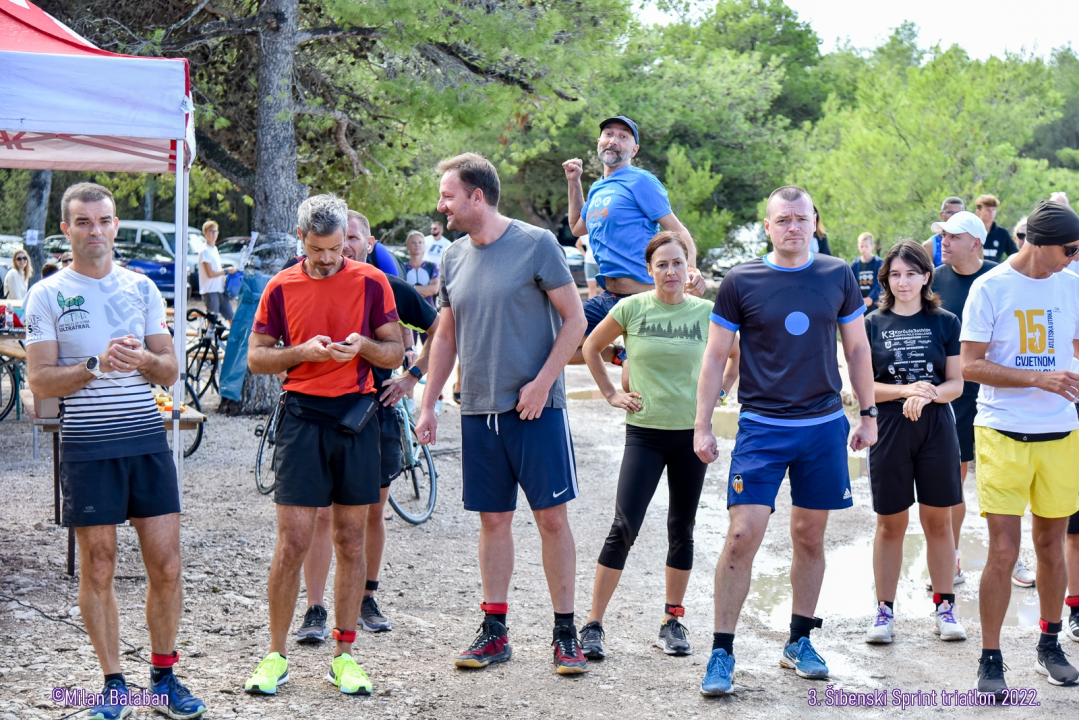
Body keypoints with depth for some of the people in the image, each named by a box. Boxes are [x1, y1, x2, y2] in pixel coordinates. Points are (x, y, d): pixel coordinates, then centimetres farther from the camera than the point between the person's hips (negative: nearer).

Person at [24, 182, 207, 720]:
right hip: (87, 447, -2)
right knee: (97, 569, 3)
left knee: (166, 565, 1)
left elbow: (170, 371, 11)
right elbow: (39, 381, -4)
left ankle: (164, 676, 16)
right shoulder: (47, 295, 2)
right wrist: (97, 365, -17)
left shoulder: (142, 287, 11)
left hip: (147, 439, 3)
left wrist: (143, 360, -10)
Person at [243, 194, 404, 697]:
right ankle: (276, 656, 7)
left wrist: (363, 345, -13)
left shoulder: (370, 282, 4)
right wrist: (303, 351, -11)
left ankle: (344, 656, 15)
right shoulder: (281, 287, 5)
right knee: (292, 543, -4)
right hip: (303, 415, -1)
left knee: (351, 542, 6)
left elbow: (396, 353, 7)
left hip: (356, 415, 1)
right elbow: (256, 357, 6)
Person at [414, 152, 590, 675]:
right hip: (478, 410, 5)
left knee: (551, 516, -2)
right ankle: (494, 631, 15)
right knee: (493, 519, 8)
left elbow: (574, 320, -5)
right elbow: (446, 336, 18)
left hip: (536, 407, -5)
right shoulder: (454, 257, 10)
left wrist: (541, 383, -14)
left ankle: (565, 631, 6)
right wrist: (428, 405, 13)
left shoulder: (535, 244, -6)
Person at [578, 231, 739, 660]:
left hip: (692, 432, 2)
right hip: (644, 432, -2)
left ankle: (673, 621, 20)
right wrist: (611, 394, 6)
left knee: (682, 530, 9)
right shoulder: (632, 308, -3)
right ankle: (593, 624, -2)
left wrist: (717, 393, 7)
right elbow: (591, 347, 11)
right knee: (624, 527, -8)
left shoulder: (707, 313, 0)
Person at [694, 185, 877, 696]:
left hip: (824, 424, 3)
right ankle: (721, 653, -2)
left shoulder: (838, 277, 5)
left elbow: (857, 349, 14)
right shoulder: (740, 282, -2)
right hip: (762, 427, -2)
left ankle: (799, 642, 25)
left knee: (810, 537, 10)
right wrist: (702, 426, 0)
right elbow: (716, 356, 3)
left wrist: (868, 414, 13)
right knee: (742, 537, -10)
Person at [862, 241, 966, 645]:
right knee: (891, 524, 5)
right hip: (890, 432, 0)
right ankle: (885, 611, 13)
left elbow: (956, 384, 3)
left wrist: (927, 395, -17)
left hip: (937, 430, 1)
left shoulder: (945, 323, 4)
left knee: (938, 521, 6)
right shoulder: (872, 325, 3)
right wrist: (906, 390, -15)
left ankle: (944, 607, 16)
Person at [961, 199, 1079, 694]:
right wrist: (1039, 378, -18)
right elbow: (971, 365, -9)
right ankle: (990, 659, 5)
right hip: (1003, 434, -4)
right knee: (1003, 551, -6)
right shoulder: (990, 287, -6)